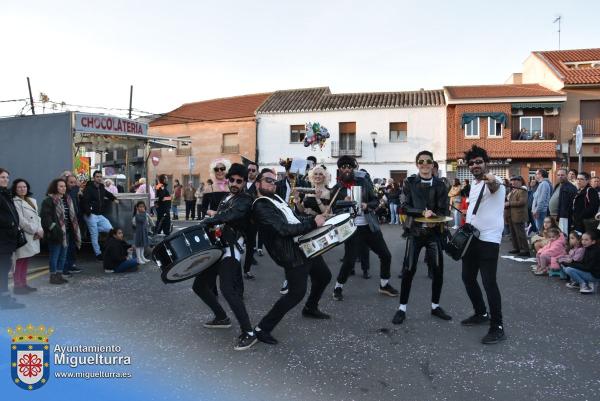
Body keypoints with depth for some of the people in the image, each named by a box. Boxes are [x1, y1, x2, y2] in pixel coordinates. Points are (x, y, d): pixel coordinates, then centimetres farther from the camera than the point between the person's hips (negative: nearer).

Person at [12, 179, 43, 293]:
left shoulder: (32, 201, 15)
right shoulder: (15, 202, -9)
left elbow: (37, 217, 14)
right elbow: (21, 220, -14)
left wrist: (40, 230, -2)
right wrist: (36, 230, -11)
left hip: (33, 236, 7)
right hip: (23, 235, -7)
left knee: (26, 262, 12)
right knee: (20, 262, -4)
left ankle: (24, 284, 18)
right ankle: (18, 286, 1)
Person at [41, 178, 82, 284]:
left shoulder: (67, 199, 15)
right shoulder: (49, 201, -10)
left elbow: (72, 216, 20)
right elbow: (45, 217, -17)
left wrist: (74, 231, 16)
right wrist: (53, 228, -25)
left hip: (66, 232, 8)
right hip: (56, 233, -8)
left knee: (63, 255, 13)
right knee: (55, 255, 0)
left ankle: (59, 275, 23)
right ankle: (53, 276, 10)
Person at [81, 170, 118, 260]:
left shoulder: (101, 188, 12)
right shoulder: (88, 188, -10)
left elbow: (108, 194, 35)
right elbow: (84, 201, -18)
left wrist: (114, 199, 19)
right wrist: (88, 212, -23)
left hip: (100, 215, 7)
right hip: (91, 215, -7)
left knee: (110, 229, -1)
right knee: (94, 235, -1)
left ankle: (91, 229, 14)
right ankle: (98, 253, 9)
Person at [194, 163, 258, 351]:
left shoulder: (245, 200, -8)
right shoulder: (226, 199, 20)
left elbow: (229, 216, -26)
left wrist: (205, 222, -22)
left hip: (230, 250, -9)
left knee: (227, 289, -24)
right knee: (199, 285, 14)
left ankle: (248, 333, -18)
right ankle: (222, 318, 31)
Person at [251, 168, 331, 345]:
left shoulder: (276, 198, 13)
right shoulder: (260, 206, -17)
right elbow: (284, 229, -26)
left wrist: (314, 218, 5)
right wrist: (313, 223, -24)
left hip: (306, 245, 10)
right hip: (293, 254, -10)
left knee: (324, 276, 24)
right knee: (297, 293, -12)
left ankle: (310, 308, 47)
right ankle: (262, 328, -1)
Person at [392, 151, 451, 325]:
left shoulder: (440, 185, 4)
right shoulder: (410, 183, 1)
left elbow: (444, 211, 0)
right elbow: (405, 207, -7)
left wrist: (435, 219, -20)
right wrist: (423, 212, -22)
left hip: (434, 232, 2)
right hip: (415, 231, -2)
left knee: (438, 270, 4)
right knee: (408, 270, -4)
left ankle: (435, 306, 24)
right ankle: (402, 307, 8)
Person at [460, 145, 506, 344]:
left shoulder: (493, 181, -12)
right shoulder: (473, 185, 15)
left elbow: (495, 186, -38)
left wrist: (492, 182, -61)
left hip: (489, 239, -9)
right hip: (471, 237, 9)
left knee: (489, 282, -12)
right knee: (468, 278, 16)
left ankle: (498, 327, -2)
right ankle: (481, 313, 34)